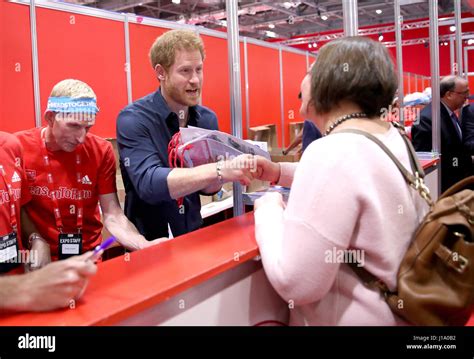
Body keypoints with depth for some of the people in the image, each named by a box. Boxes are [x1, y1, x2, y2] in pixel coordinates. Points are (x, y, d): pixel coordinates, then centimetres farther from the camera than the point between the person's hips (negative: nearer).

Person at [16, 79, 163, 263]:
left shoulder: (101, 151, -4)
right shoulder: (19, 147, -9)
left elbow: (112, 215, -7)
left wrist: (144, 245, -22)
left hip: (90, 256, 1)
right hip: (40, 260, 0)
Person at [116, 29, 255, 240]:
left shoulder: (207, 119, 1)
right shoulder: (133, 119, -13)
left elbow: (206, 188, 6)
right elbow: (149, 183, -27)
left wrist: (223, 176, -15)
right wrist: (218, 170, -35)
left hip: (193, 236, 3)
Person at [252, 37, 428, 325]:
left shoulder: (331, 152, -28)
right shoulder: (393, 137, 0)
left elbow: (295, 283, -30)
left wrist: (269, 209, -14)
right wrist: (278, 172, 10)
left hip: (359, 317, -8)